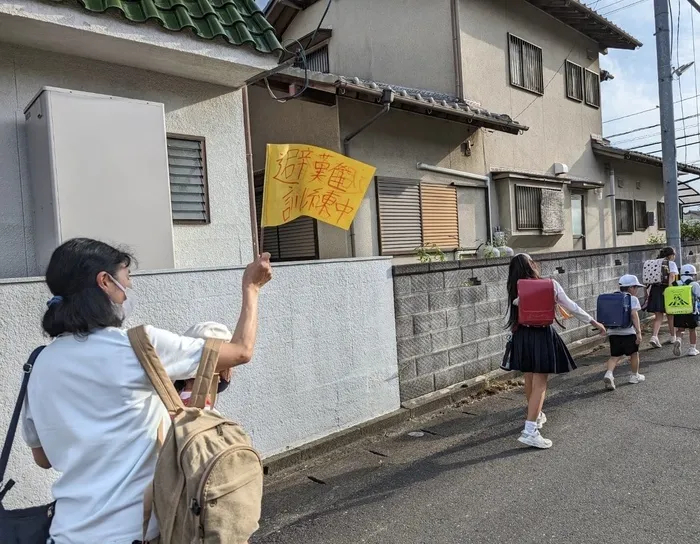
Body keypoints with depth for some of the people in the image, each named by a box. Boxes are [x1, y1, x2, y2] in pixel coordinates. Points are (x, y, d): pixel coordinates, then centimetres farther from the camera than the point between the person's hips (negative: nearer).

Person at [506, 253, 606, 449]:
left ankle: (536, 416, 40)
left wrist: (514, 332, 9)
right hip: (542, 336, -4)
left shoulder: (515, 289, -4)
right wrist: (594, 322, 10)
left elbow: (513, 317, -3)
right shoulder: (551, 285, -8)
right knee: (540, 383, -2)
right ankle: (529, 430, -7)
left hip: (522, 336, 4)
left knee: (529, 380, 19)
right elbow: (572, 307, 0)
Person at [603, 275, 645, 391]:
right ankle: (635, 376, 31)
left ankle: (609, 373, -19)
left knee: (614, 356, 5)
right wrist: (638, 332, -17)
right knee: (634, 353, 18)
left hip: (613, 332, 5)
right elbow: (634, 314, -15)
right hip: (628, 332, -4)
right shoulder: (632, 299, -2)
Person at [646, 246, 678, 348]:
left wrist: (647, 292, 10)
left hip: (655, 290, 4)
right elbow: (672, 276, -19)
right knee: (670, 316, 15)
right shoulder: (671, 264, -3)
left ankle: (654, 336, -14)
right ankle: (673, 337, 30)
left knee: (658, 317, 6)